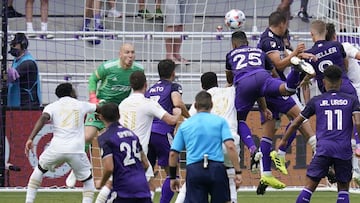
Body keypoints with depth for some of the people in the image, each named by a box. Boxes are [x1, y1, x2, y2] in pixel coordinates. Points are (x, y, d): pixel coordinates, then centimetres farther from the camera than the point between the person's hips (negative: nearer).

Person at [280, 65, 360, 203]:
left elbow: (296, 123, 15)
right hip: (344, 150, 0)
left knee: (309, 187, 1)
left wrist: (284, 140, 30)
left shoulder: (316, 101, 10)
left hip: (323, 149, 0)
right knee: (343, 189, 11)